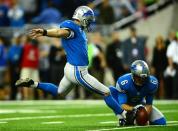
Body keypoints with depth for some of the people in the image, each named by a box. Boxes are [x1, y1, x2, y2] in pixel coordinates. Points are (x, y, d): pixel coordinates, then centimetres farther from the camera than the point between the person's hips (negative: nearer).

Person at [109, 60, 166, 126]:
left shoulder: (152, 83, -25)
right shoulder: (124, 82, -34)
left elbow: (149, 105, -17)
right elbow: (123, 105, -33)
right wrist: (133, 109, -53)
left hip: (140, 103, 3)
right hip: (127, 105, -3)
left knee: (161, 122, -12)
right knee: (111, 90, -33)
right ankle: (121, 118, -29)